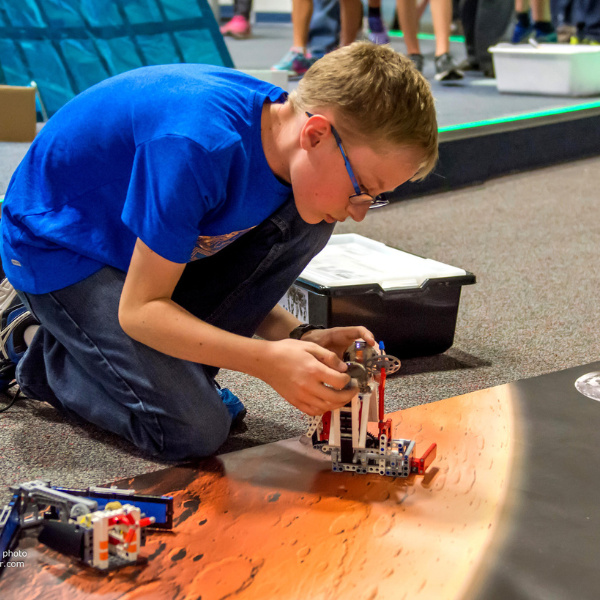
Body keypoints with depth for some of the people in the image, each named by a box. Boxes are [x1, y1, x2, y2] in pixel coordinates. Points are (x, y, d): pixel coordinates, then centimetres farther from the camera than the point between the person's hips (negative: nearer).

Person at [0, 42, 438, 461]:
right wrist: (267, 361, -36)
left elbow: (233, 276, 1)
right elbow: (140, 309, -28)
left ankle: (171, 367, -1)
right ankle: (50, 357, 6)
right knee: (195, 430, -20)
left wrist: (298, 337, -14)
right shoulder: (201, 146, -37)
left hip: (145, 243, 8)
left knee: (304, 221, -11)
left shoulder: (282, 125, -11)